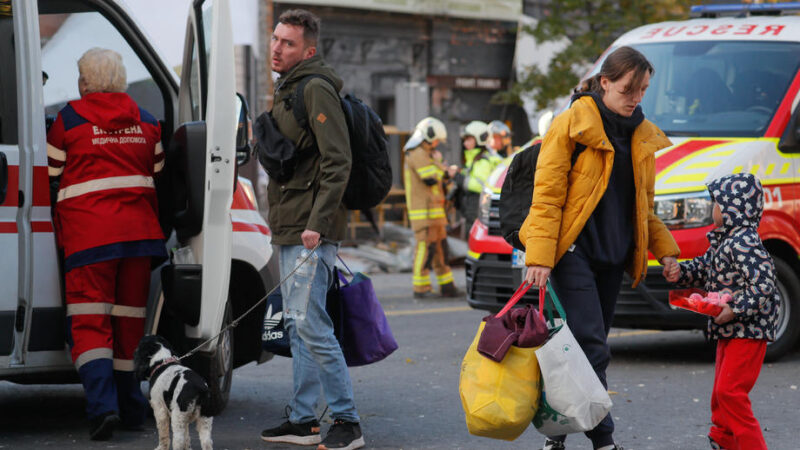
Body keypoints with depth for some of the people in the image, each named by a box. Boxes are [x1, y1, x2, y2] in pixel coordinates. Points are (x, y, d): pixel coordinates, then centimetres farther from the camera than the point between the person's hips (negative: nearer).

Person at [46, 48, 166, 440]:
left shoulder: (69, 119, -2)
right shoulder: (146, 122, 11)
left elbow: (50, 176, 4)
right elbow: (158, 176, 17)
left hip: (88, 233, -4)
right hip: (139, 230, 5)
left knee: (89, 320, -4)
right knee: (130, 316, 13)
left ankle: (102, 404, -20)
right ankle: (130, 405, 18)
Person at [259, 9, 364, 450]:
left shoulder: (315, 89, -13)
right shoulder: (288, 89, 18)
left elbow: (337, 162, -20)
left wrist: (317, 224, -24)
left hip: (311, 232, -10)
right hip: (291, 228, 10)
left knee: (310, 324, -11)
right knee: (297, 325, 12)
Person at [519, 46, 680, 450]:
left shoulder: (642, 136, 13)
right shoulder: (571, 125, -7)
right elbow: (546, 195, -10)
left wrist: (663, 247, 12)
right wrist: (539, 256, -18)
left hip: (614, 254, 7)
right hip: (574, 250, -7)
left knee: (589, 346, 8)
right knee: (591, 346, -14)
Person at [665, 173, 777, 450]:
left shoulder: (743, 243, -19)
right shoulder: (722, 240, 13)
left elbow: (762, 284, -25)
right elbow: (704, 267, 25)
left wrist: (736, 310, -27)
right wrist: (681, 272, 7)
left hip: (748, 330, -11)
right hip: (729, 332, 11)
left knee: (730, 391, -16)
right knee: (721, 391, 17)